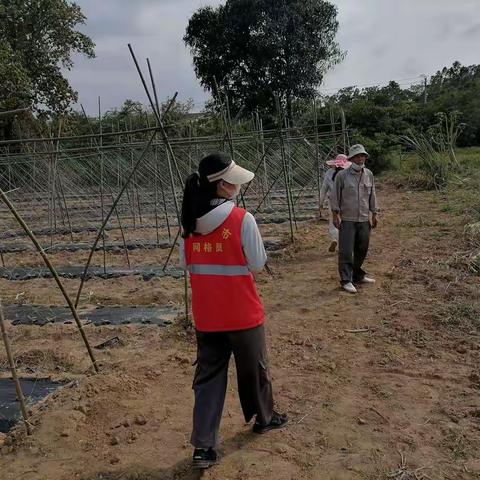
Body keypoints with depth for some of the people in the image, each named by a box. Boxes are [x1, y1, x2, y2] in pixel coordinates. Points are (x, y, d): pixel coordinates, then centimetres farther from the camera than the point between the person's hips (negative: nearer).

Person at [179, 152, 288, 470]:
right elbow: (258, 265, -10)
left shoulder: (190, 221, -2)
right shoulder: (242, 219, -18)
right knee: (254, 369, 20)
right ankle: (264, 418, 42)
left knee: (208, 376, 13)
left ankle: (204, 447, 13)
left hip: (206, 315, 4)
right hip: (243, 313, -4)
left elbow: (186, 264, 7)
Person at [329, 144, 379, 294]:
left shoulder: (369, 175, 8)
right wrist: (336, 214, -8)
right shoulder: (342, 175, -6)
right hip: (347, 220, -5)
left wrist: (374, 214, 15)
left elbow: (372, 196, 16)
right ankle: (346, 280, 1)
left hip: (364, 219, 5)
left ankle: (357, 275, 28)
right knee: (346, 251, -5)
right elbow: (335, 196, -3)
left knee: (362, 249, 12)